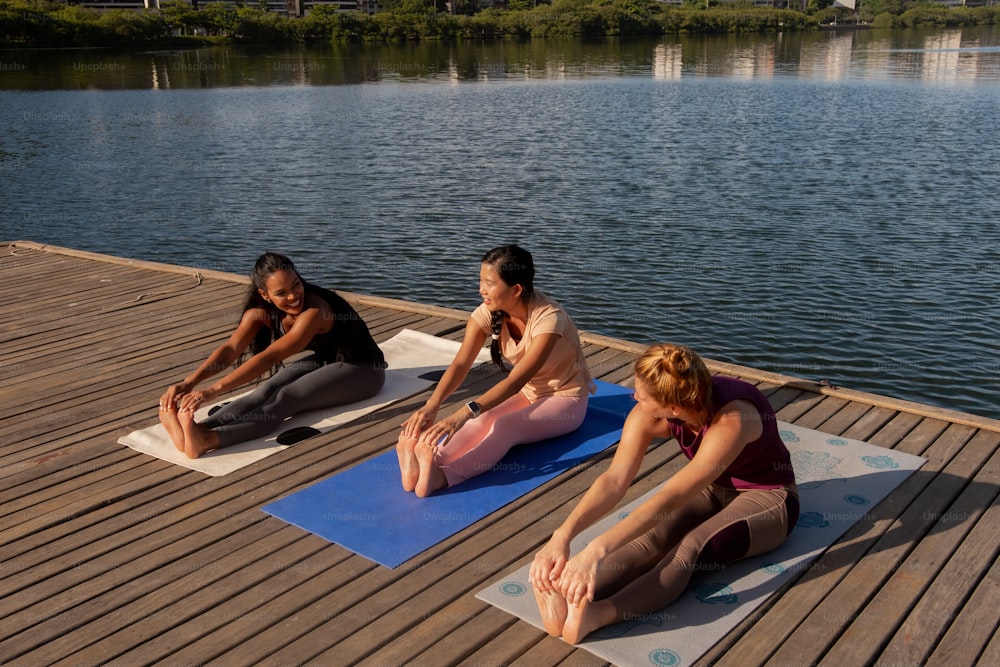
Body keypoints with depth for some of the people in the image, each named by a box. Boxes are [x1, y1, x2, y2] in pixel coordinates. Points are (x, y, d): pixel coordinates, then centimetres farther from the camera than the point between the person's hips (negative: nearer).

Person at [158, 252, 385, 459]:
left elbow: (269, 358, -41)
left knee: (285, 398, -31)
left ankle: (208, 439, -52)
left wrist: (214, 389, -49)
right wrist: (189, 382, -41)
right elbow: (230, 349, -23)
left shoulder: (314, 312, -34)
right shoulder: (262, 313, -12)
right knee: (267, 391, -24)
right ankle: (194, 431, -43)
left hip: (361, 370, -7)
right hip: (322, 360, 7)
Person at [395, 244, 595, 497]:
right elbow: (461, 364, -24)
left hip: (565, 399, -5)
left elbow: (515, 380, -40)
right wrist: (432, 405, -43)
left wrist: (464, 413, -53)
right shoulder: (488, 312, -13)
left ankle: (440, 477, -54)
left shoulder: (548, 318, -31)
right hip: (527, 393, 5)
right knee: (482, 420, -28)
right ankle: (427, 465, -49)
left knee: (504, 427, -34)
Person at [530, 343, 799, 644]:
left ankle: (596, 614, -56)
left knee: (691, 548, -34)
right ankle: (570, 598, -48)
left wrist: (597, 549, -54)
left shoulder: (730, 421, -37)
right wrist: (562, 535, -45)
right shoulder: (649, 414, -20)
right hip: (710, 488, 5)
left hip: (767, 497, -5)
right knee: (652, 536, -27)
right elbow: (614, 480, -29)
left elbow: (670, 498, -45)